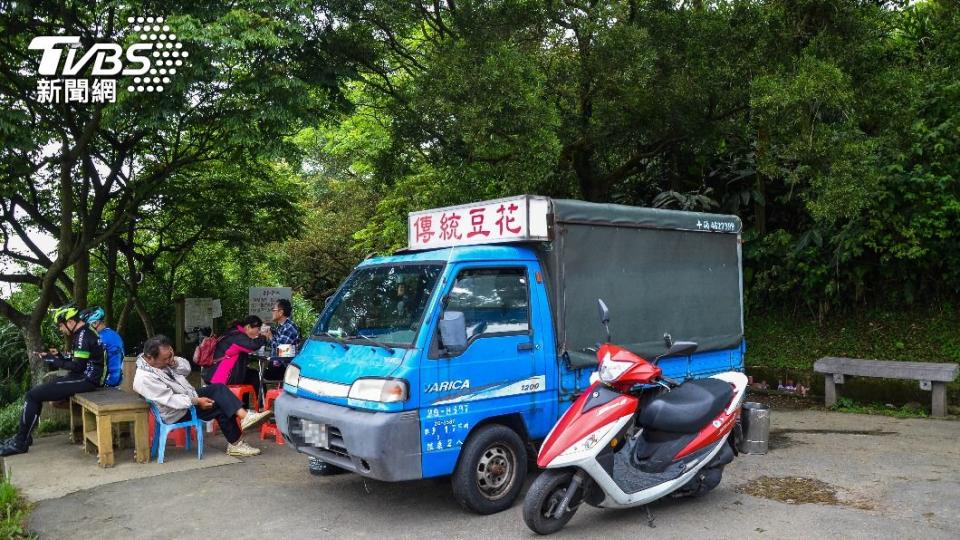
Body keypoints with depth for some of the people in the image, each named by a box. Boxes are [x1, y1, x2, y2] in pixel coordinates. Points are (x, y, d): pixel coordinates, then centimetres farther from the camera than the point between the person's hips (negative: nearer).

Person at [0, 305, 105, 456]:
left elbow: (78, 366, -21)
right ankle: (24, 435, 18)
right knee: (36, 392, 14)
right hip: (83, 377, 11)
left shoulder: (83, 336, -16)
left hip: (85, 380, -11)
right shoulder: (85, 333, 16)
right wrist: (60, 356, 11)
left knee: (32, 395, -10)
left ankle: (20, 443, -1)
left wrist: (54, 361, -11)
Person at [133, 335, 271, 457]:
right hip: (178, 414, -8)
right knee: (221, 406, -17)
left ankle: (245, 416, -24)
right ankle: (236, 444, -11)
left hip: (190, 399, 8)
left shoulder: (163, 360, 0)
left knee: (218, 388, -12)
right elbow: (170, 400, -27)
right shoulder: (144, 378, -25)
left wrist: (174, 361, -12)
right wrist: (197, 401, -25)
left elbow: (186, 369, 7)